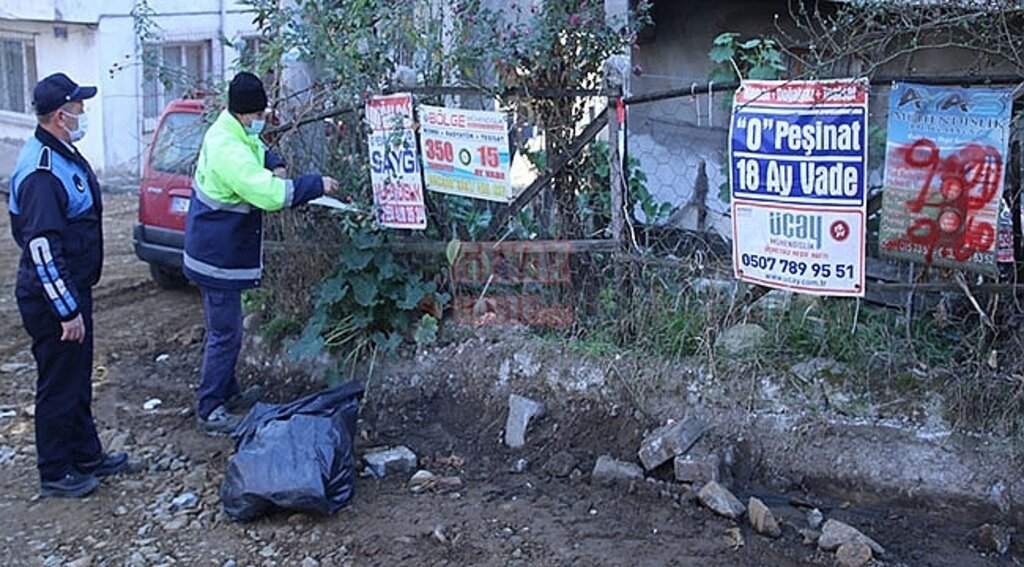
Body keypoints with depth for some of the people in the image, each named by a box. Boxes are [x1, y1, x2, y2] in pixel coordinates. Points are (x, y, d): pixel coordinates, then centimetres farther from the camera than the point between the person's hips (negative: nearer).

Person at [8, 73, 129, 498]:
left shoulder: (63, 154, 8)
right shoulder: (41, 172, -25)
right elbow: (42, 248, -27)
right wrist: (68, 311, -23)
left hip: (72, 288, 10)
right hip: (53, 299, -10)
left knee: (78, 381, 20)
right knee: (59, 385, 4)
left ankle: (86, 455, 35)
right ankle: (55, 475, 18)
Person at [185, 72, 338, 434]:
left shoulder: (238, 133, 5)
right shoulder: (228, 151, -27)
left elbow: (259, 150, 28)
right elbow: (271, 195, -34)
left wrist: (275, 166, 5)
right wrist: (317, 185, -24)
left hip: (219, 251, 11)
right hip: (219, 256, -11)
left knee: (225, 331, 21)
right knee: (225, 335, -2)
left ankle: (228, 394, 35)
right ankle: (210, 411, 7)